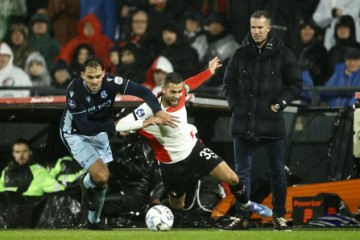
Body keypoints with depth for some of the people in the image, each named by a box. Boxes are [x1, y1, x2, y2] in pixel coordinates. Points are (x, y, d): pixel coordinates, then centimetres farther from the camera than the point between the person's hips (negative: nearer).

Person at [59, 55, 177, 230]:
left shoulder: (110, 83, -26)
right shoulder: (74, 91, -33)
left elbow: (142, 91, -27)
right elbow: (84, 126, -31)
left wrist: (159, 112, -42)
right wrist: (114, 125, -31)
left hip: (99, 133, 5)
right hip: (76, 134, -5)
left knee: (102, 180, 14)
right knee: (102, 176, -20)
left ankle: (94, 221, 39)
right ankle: (86, 184, 17)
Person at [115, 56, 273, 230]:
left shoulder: (179, 95, -14)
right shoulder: (150, 109, -30)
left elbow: (189, 84, 12)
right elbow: (120, 126, -35)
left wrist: (210, 71, 20)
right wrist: (144, 123, -49)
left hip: (194, 149, 4)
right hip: (173, 164, -4)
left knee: (232, 178, -4)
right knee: (177, 206, 12)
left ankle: (246, 204, 27)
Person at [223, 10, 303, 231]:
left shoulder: (282, 54, -1)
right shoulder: (241, 54, 5)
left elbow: (296, 84, 1)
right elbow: (229, 83, 13)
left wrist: (280, 103, -9)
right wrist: (235, 104, 0)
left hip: (272, 121, -1)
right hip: (243, 120, 1)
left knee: (278, 172, 5)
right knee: (242, 171, 2)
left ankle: (279, 216, 15)